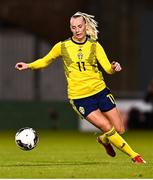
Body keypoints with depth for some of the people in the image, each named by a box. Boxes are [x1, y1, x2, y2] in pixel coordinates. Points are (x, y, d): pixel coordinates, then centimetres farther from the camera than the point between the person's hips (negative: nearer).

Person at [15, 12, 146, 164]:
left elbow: (108, 68, -9)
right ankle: (134, 156, 1)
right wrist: (29, 65, 1)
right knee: (107, 128, -15)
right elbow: (45, 61, 16)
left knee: (120, 129, 2)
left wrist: (114, 67, -31)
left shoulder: (94, 45, 1)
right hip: (79, 98, -2)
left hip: (100, 91, 2)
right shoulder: (62, 47, 0)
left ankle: (104, 140, 37)